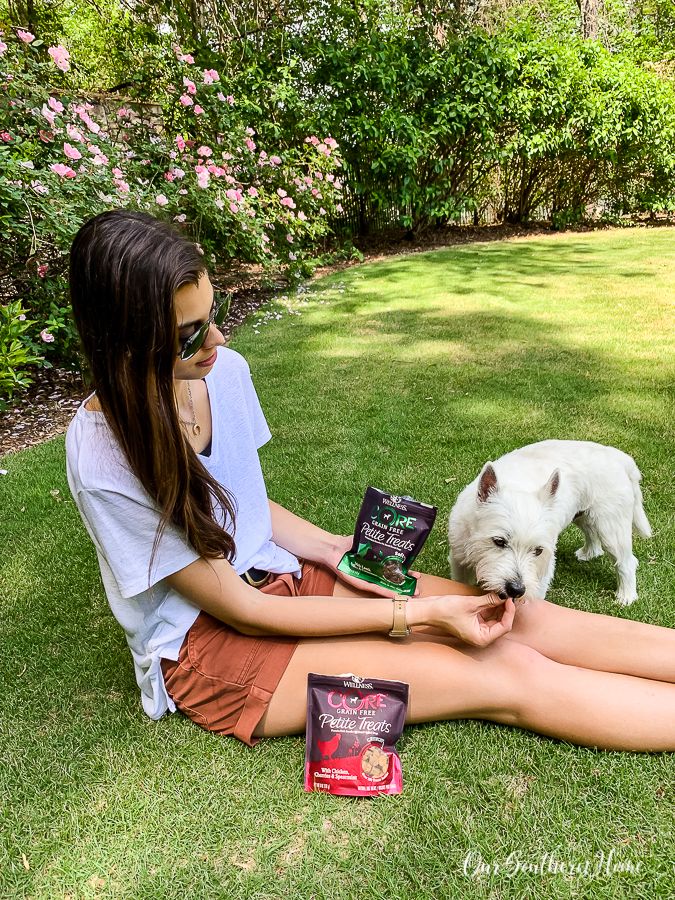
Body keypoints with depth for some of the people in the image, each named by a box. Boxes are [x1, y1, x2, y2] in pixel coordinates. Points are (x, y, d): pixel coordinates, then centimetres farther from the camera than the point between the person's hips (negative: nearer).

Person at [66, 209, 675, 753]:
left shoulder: (224, 370, -7)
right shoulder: (103, 460, -26)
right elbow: (240, 611, -20)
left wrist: (332, 549, -5)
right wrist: (415, 614, -20)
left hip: (277, 574, 6)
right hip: (204, 644, -5)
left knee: (509, 616, -8)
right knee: (507, 677, -14)